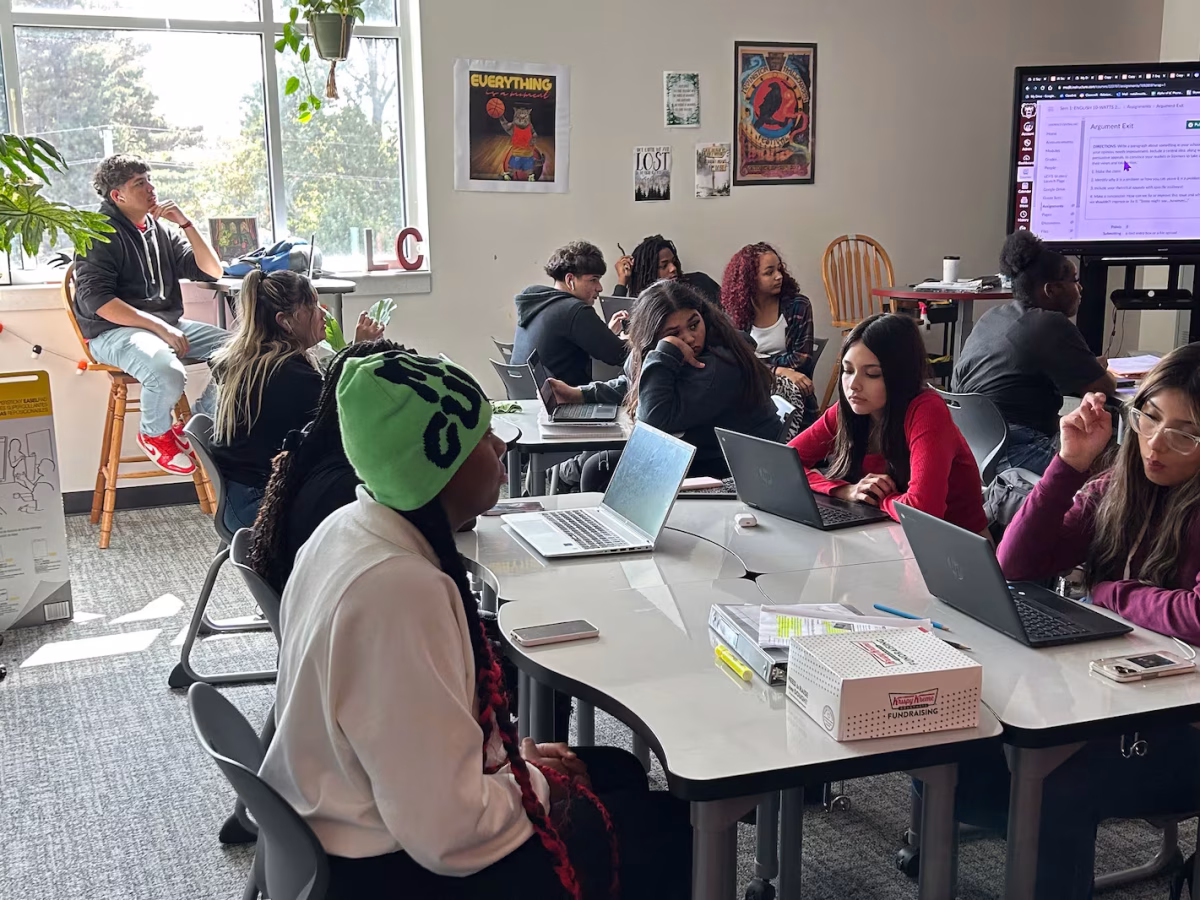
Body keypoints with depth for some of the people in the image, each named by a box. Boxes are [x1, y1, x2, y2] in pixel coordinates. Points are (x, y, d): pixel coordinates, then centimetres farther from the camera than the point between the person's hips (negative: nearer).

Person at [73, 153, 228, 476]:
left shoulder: (163, 229, 12)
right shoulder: (100, 234, -7)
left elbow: (212, 272, 8)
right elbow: (94, 300, -18)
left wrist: (186, 223, -4)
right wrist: (158, 326, -24)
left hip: (167, 324, 7)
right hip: (113, 331, -6)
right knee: (168, 373, -37)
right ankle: (154, 434, -4)